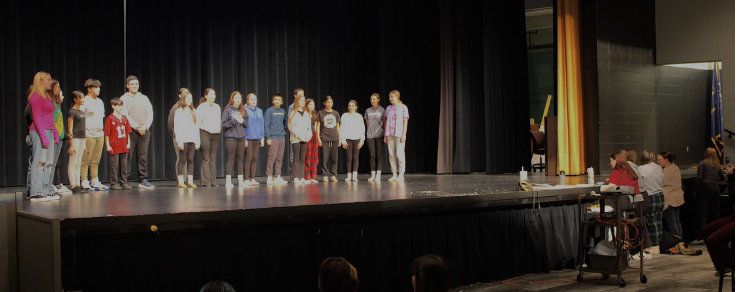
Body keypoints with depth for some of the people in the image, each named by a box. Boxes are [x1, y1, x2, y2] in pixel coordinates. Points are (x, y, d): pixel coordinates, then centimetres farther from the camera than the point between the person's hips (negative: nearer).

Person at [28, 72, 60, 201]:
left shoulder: (47, 97, 19)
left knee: (48, 163, 8)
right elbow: (36, 118, -14)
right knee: (39, 162, -10)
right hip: (39, 132, -9)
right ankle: (35, 193, -11)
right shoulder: (36, 97, -7)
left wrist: (55, 133, 15)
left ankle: (47, 191, 12)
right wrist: (44, 137, -18)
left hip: (48, 132, 9)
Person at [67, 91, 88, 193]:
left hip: (82, 138, 9)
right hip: (75, 138, -9)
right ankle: (73, 186, -7)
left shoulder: (82, 112, 17)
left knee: (78, 164, 10)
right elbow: (70, 129, -12)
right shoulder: (71, 112, -8)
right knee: (73, 163, -7)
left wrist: (84, 144, 20)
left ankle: (78, 185, 13)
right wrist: (71, 144, -17)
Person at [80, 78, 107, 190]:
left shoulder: (100, 101, 19)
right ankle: (84, 182, -4)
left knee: (96, 160, 10)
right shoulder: (84, 101, -6)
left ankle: (94, 181, 15)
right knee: (86, 159, -7)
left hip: (99, 134, 7)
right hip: (89, 134, -7)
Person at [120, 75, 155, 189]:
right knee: (128, 156, -6)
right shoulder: (124, 99, 5)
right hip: (130, 131, -4)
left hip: (144, 131, 4)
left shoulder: (144, 98, 19)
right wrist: (137, 127, -12)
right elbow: (125, 116, -5)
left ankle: (143, 180, 6)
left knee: (143, 156, 2)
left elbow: (150, 114, 11)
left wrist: (145, 126, -5)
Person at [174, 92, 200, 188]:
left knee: (190, 160, 3)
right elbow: (177, 127, -5)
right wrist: (179, 141, -13)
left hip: (192, 140, 5)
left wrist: (197, 141, 10)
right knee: (182, 160, -5)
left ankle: (190, 181, 4)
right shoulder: (179, 111, 1)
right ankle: (180, 181, -3)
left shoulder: (193, 111, 17)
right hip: (183, 140, -5)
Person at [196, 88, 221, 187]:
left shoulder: (217, 107, 16)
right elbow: (197, 122, -5)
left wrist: (218, 130, 11)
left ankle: (213, 181, 7)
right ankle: (206, 181, -5)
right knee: (205, 158, -6)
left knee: (213, 158, 5)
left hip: (216, 134, 5)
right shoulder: (201, 107, -2)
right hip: (205, 134, -5)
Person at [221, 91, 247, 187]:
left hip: (241, 138, 4)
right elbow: (223, 124, -7)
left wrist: (242, 121, -6)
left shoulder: (242, 111, 13)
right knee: (231, 159, -5)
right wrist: (234, 120, -13)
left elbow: (247, 124, 14)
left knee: (239, 159, 8)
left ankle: (241, 180, 12)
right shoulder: (228, 110, -1)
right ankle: (228, 181, -3)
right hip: (231, 137, -4)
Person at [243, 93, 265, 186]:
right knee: (249, 158, -8)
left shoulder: (260, 111, 12)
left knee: (255, 159, 6)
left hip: (257, 138, 5)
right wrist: (244, 138, -11)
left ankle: (253, 179, 11)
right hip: (248, 138, -5)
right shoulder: (244, 110, -4)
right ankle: (246, 179, -2)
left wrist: (262, 138, 10)